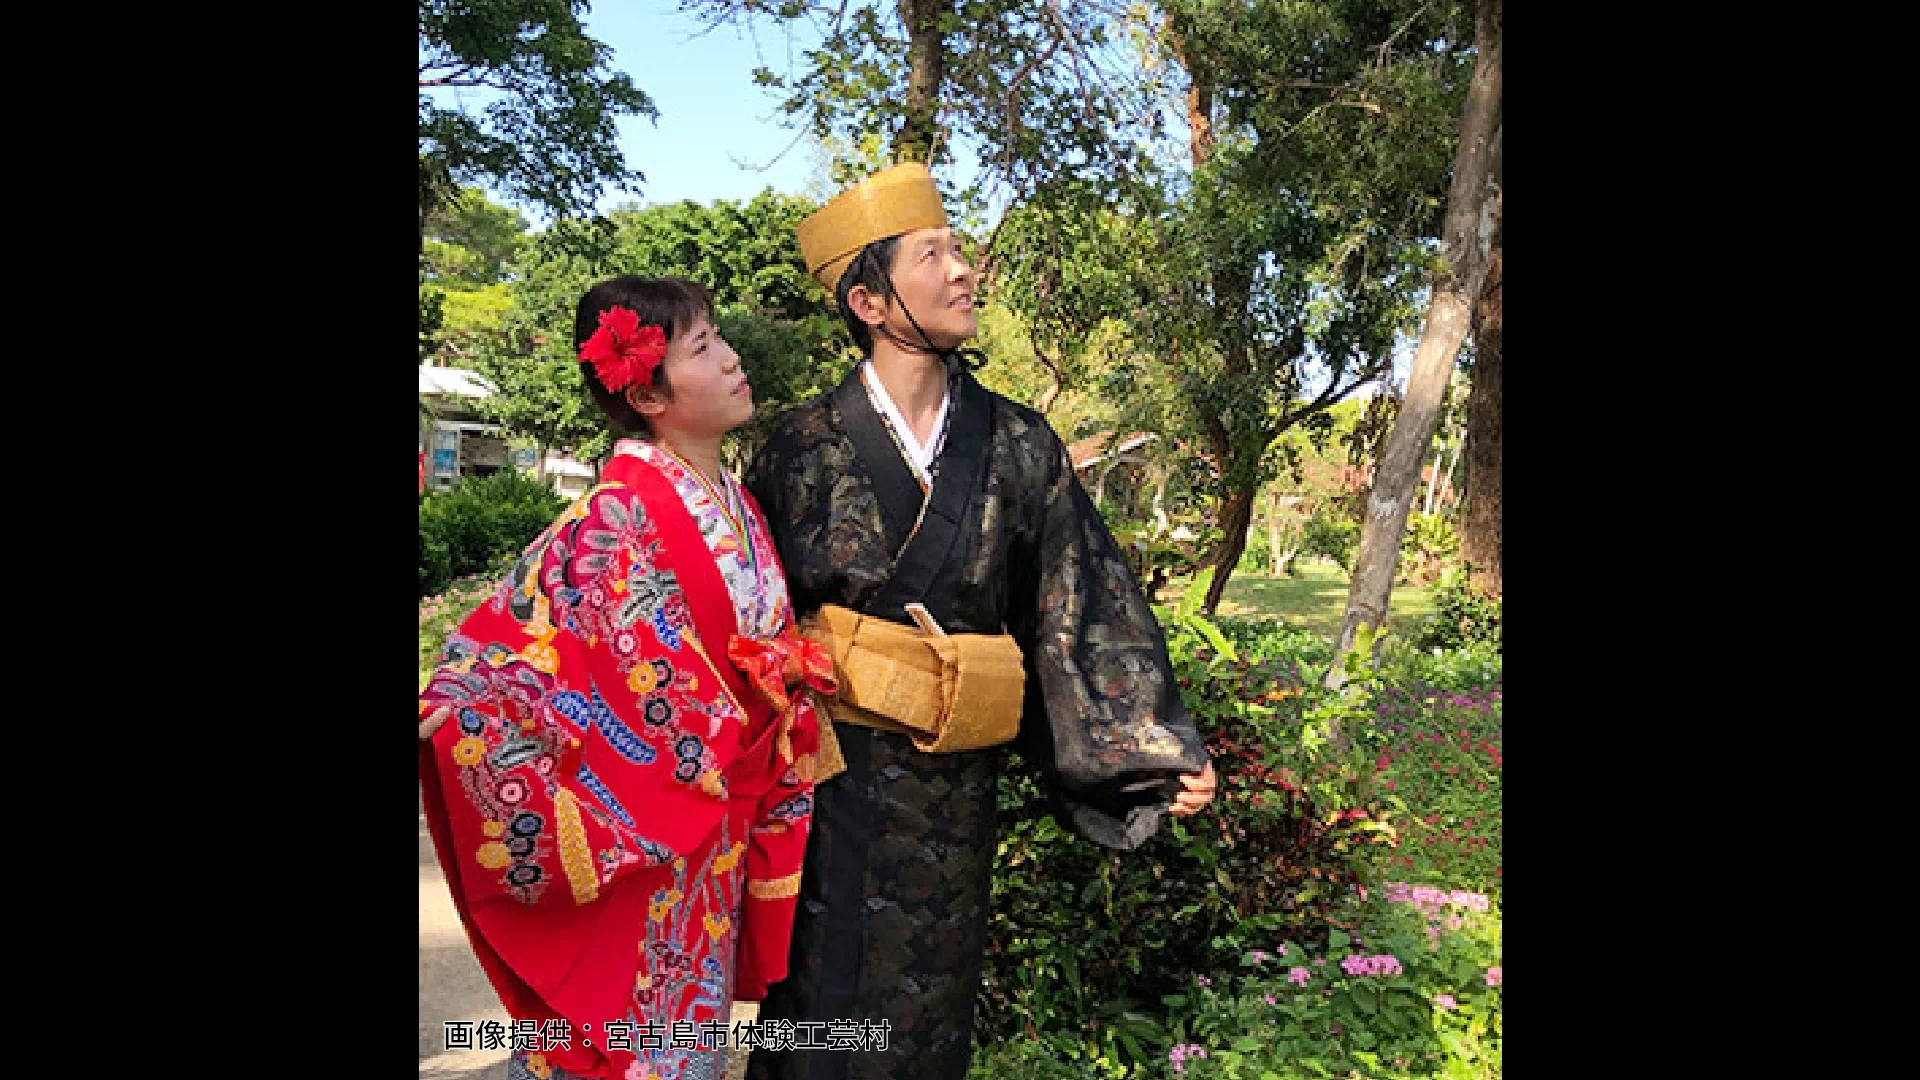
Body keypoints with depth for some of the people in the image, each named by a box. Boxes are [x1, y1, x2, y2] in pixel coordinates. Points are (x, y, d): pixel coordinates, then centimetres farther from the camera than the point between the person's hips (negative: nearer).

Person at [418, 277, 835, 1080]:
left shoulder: (738, 508, 2)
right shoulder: (619, 522, -21)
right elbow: (467, 694, -22)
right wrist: (563, 832, -20)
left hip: (714, 855, 6)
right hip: (632, 862, -6)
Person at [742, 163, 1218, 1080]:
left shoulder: (1019, 449, -2)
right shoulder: (805, 444, -7)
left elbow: (1082, 603, -1)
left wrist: (1158, 748, -5)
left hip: (952, 787, 2)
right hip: (821, 771, -1)